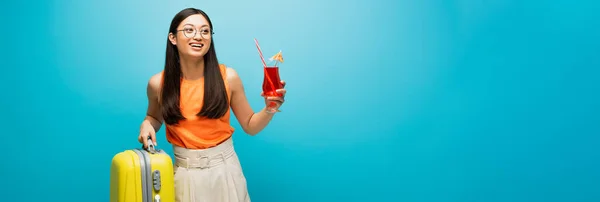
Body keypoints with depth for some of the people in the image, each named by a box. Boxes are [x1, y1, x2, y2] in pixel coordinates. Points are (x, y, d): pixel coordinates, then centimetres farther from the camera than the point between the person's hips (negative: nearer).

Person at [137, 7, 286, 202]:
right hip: (185, 174, 1)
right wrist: (147, 125, -5)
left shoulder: (228, 77, -8)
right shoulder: (158, 83, -6)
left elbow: (250, 126, 3)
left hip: (225, 170, -1)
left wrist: (269, 109, -15)